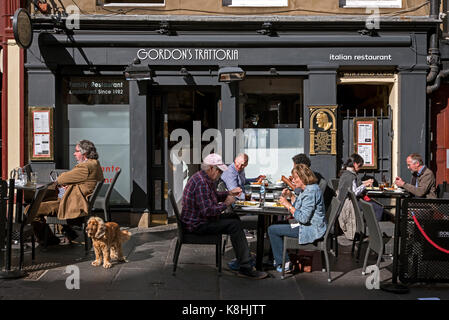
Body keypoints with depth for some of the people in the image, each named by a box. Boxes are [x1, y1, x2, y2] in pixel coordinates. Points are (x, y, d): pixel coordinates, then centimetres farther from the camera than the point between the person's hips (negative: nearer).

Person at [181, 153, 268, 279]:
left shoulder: (206, 179, 11)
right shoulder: (201, 183, -24)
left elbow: (214, 196, 29)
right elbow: (208, 211, -29)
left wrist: (229, 193, 13)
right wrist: (226, 203, -15)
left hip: (201, 219, 11)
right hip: (197, 224, -11)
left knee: (234, 219, 13)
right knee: (234, 225, -18)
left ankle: (242, 258, 16)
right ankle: (245, 268, -16)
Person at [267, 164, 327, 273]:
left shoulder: (310, 192, -23)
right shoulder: (308, 189, 10)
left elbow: (303, 218, -28)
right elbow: (299, 207, 21)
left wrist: (288, 205, -21)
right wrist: (291, 195, 7)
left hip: (311, 230, -11)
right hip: (310, 227, 11)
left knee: (272, 229, -5)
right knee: (279, 225, 28)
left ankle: (282, 264, 1)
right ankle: (279, 259, 29)